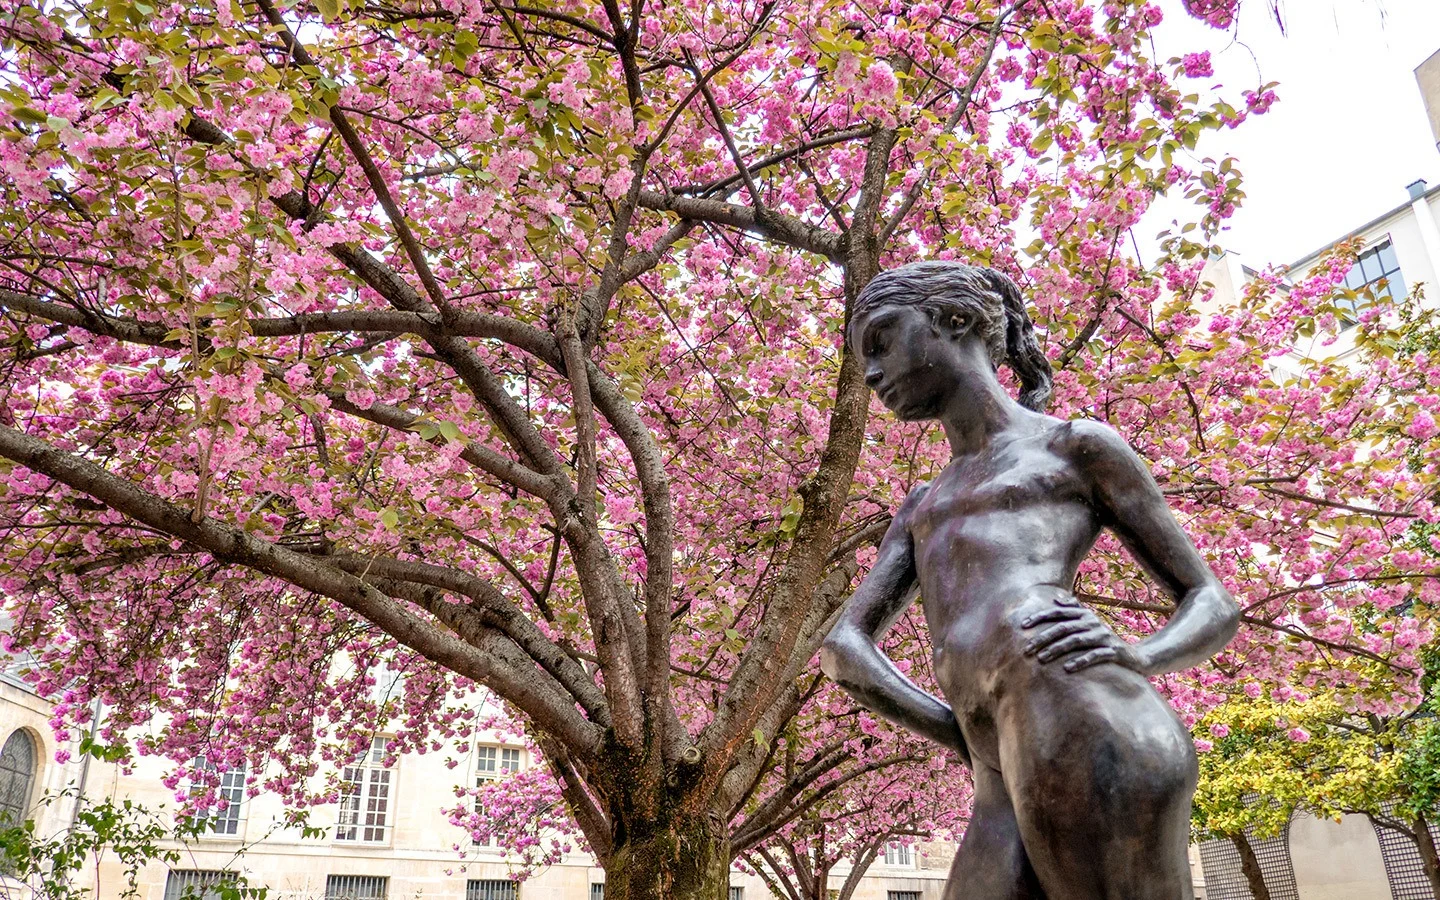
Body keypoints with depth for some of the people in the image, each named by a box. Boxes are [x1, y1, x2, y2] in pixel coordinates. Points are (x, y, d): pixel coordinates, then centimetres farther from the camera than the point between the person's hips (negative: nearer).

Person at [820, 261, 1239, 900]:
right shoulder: (921, 509, 35)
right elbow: (843, 649, 23)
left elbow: (1214, 604, 16)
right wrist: (977, 743, 6)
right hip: (1006, 794, 6)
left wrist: (1138, 657, -7)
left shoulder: (1078, 444, 18)